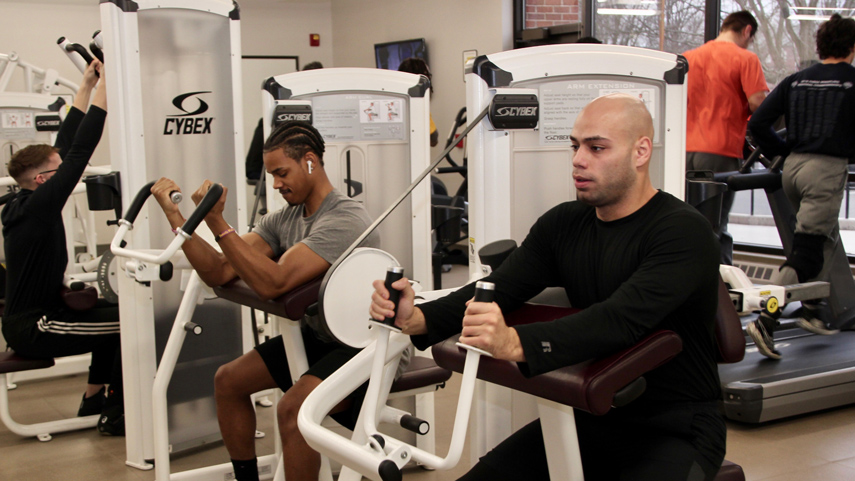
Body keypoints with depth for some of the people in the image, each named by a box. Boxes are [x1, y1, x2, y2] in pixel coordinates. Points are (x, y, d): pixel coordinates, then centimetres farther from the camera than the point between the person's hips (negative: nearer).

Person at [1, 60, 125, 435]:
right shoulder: (37, 207, -19)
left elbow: (66, 146, 11)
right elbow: (80, 151, -23)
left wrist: (86, 87, 12)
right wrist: (103, 85, -21)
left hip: (30, 316, 11)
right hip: (32, 329, -11)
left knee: (112, 311, 24)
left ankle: (94, 396, 27)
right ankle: (116, 414, -7)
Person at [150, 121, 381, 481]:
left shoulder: (344, 220, -24)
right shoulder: (284, 219, 3)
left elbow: (273, 283, -31)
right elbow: (219, 273, -2)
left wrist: (218, 223, -30)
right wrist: (174, 214, -7)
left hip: (362, 344, -9)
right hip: (316, 334, 9)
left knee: (292, 408, -31)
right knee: (228, 381, 9)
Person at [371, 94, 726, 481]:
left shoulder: (684, 231, -16)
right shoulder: (563, 224, 6)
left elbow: (621, 319, -30)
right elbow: (498, 289, -4)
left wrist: (516, 344, -45)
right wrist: (417, 319, -23)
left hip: (675, 429, -5)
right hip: (592, 417, 6)